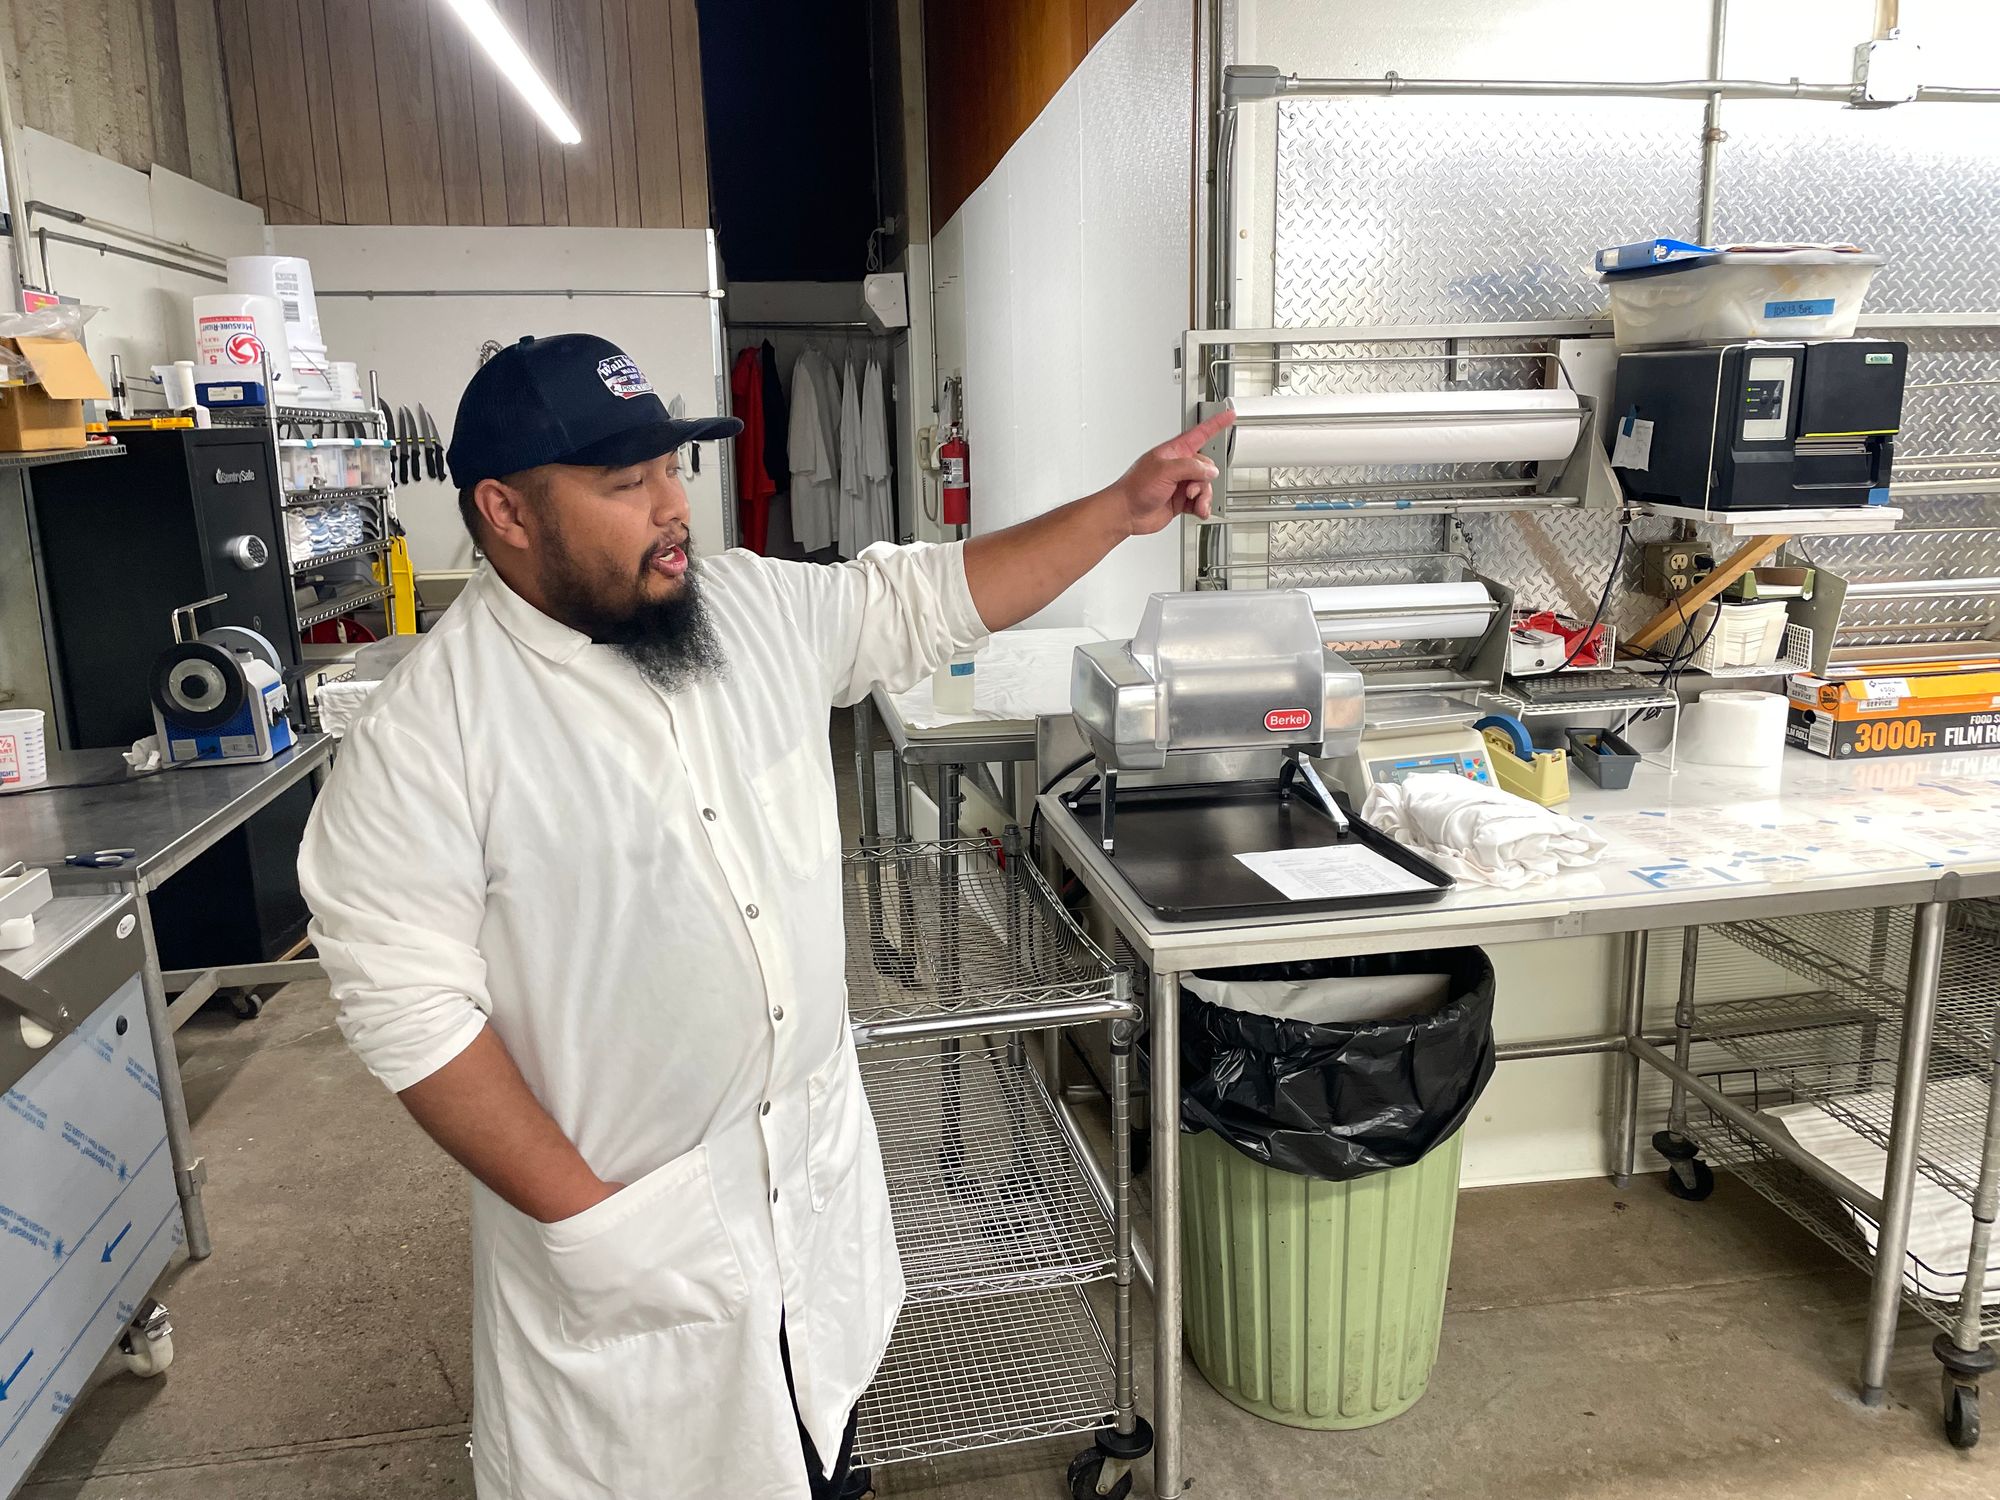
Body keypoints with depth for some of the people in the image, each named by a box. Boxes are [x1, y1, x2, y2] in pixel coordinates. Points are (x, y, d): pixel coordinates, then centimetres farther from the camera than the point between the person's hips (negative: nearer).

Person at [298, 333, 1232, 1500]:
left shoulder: (756, 605, -5)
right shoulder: (426, 732, -21)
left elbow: (927, 602, 4)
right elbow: (412, 1004, -19)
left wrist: (1119, 511, -1)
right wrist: (577, 1213, -18)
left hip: (819, 1152, 5)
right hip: (622, 1213, -4)